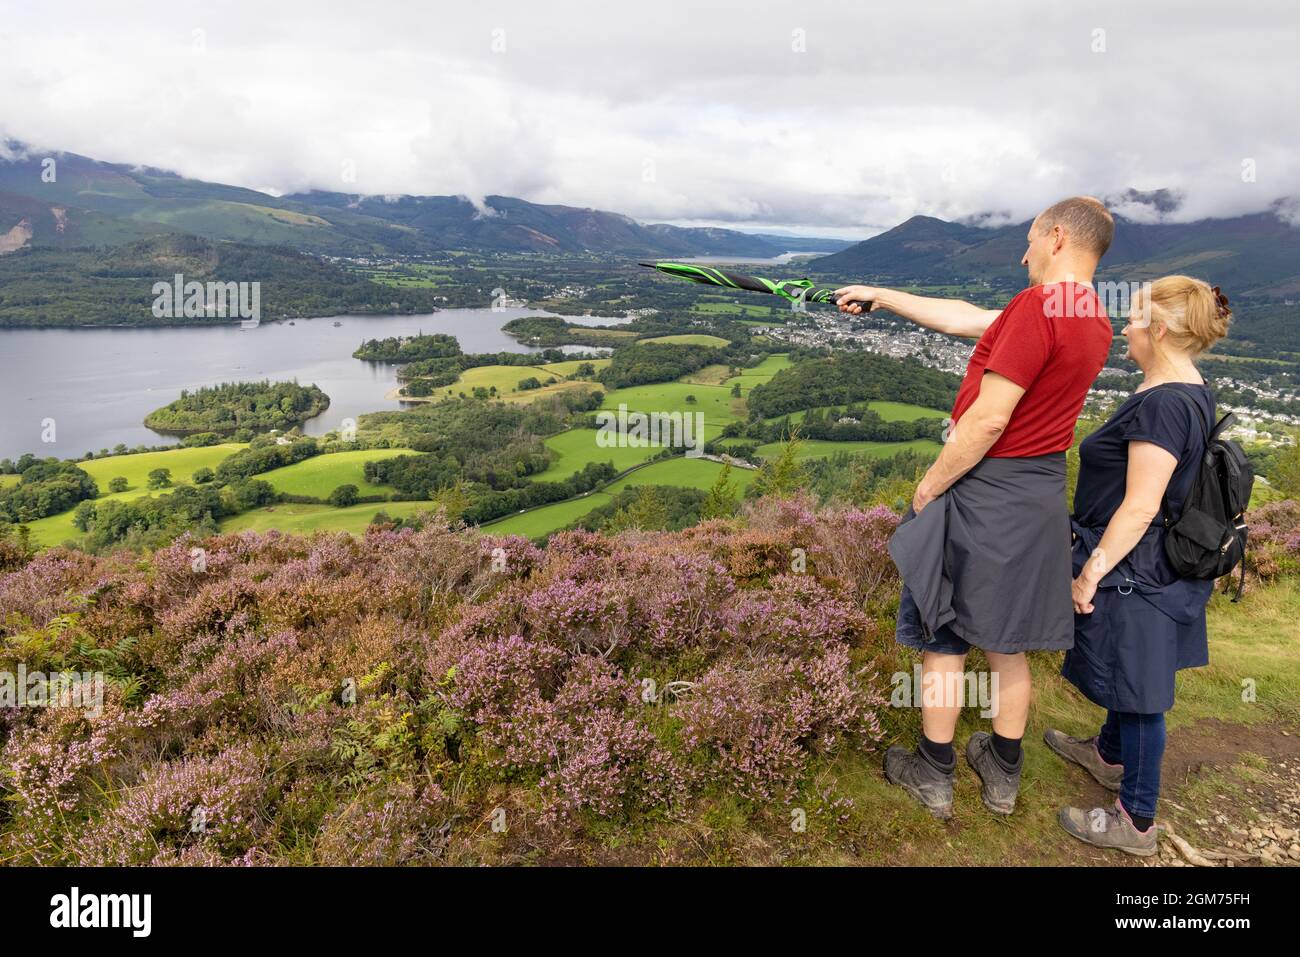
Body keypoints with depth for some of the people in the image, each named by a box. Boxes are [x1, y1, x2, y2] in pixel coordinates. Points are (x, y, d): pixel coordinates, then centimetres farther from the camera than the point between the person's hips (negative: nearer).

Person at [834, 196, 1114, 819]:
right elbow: (968, 318, 14)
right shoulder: (1095, 321, 9)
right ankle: (1003, 774, 32)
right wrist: (881, 297, 19)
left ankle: (933, 774, 22)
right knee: (1008, 642, 18)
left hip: (983, 489, -8)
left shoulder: (1037, 306, -19)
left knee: (944, 636, 7)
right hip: (1041, 496, 8)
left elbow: (986, 421, -24)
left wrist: (930, 485, -10)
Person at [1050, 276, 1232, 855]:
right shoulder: (1193, 393, 6)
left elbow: (1139, 508, -26)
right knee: (1125, 678, 27)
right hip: (1160, 566, 10)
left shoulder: (1163, 404, -25)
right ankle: (1109, 754, 50)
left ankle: (1136, 823, 20)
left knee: (1137, 692, 4)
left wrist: (1091, 571, -19)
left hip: (1134, 573, -10)